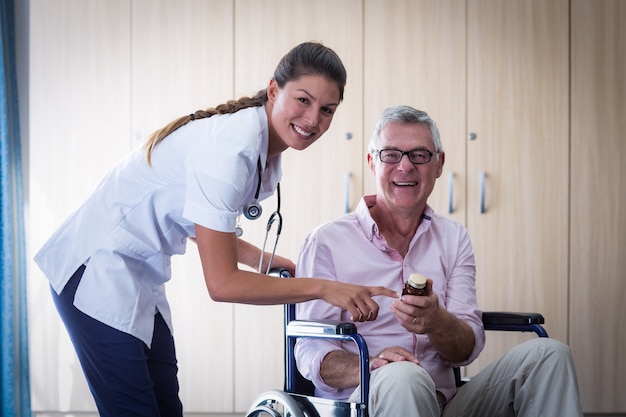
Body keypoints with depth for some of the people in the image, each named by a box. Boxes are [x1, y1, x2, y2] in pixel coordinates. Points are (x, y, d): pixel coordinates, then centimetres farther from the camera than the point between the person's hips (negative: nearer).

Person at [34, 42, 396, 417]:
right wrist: (322, 287, -22)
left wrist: (268, 260, 4)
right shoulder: (232, 146, -26)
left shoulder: (268, 153, 3)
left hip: (141, 276, 9)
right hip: (99, 269, -9)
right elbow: (223, 283, -26)